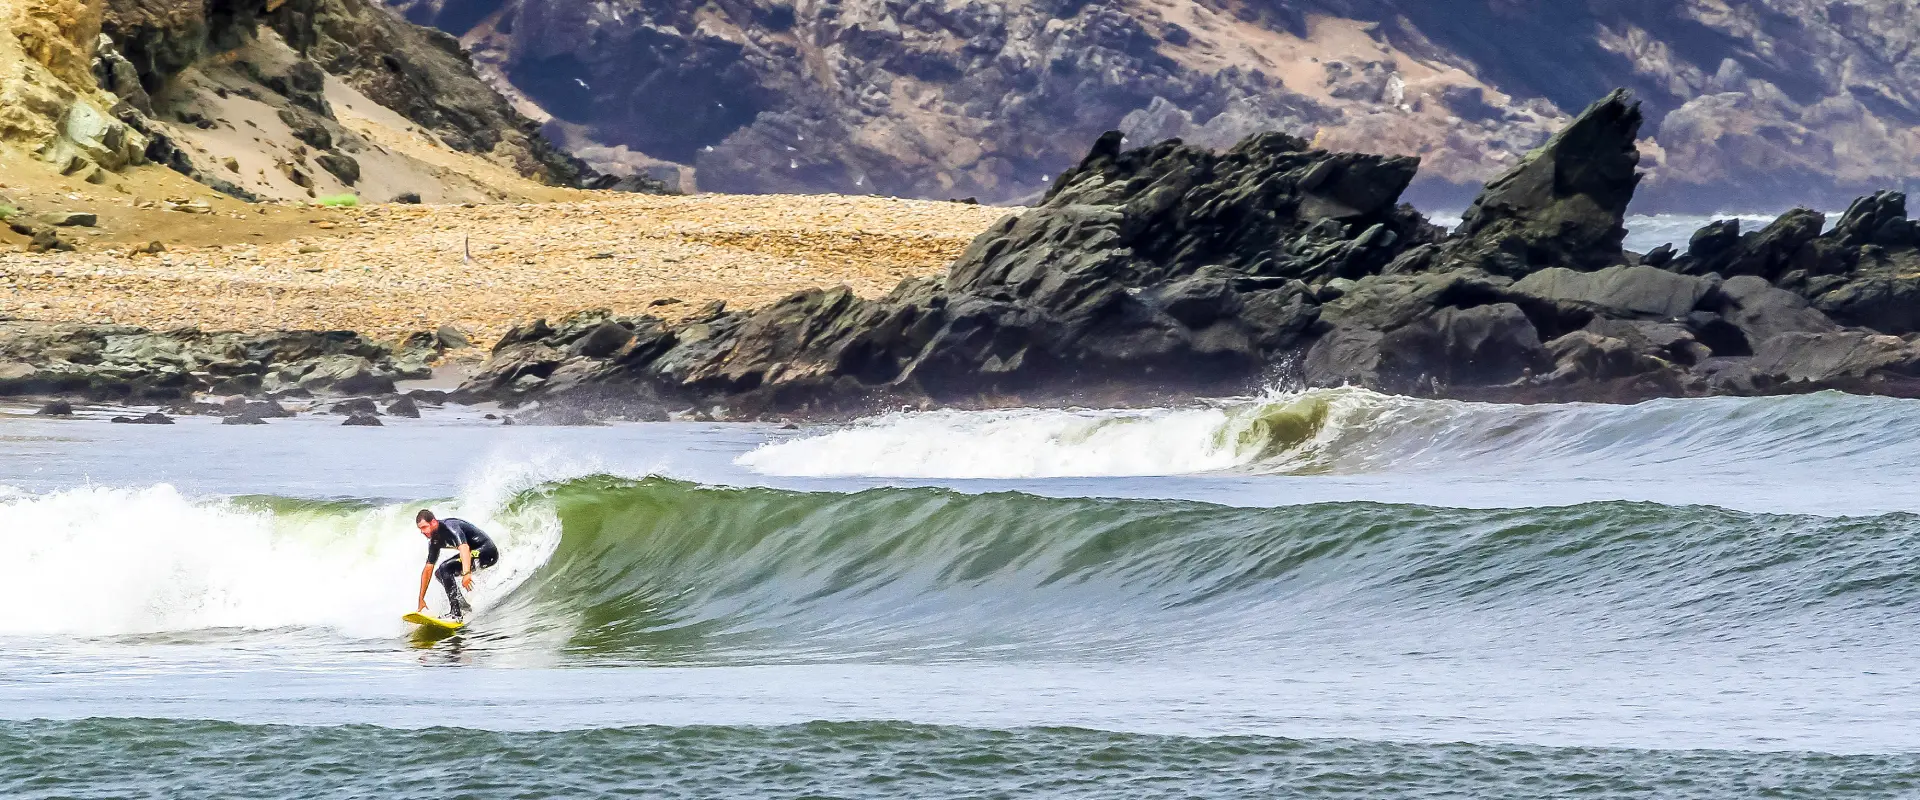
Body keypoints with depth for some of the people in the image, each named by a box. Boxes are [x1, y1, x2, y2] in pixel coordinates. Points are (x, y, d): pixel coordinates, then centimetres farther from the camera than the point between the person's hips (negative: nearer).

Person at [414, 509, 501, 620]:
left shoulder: (449, 526, -22)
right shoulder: (434, 540, 7)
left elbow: (464, 548, -39)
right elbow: (428, 569, 14)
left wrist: (466, 573, -53)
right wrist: (421, 599, 13)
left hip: (487, 552, -10)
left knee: (445, 569, -22)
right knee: (439, 573, 13)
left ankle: (456, 614, -24)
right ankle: (464, 607, 9)